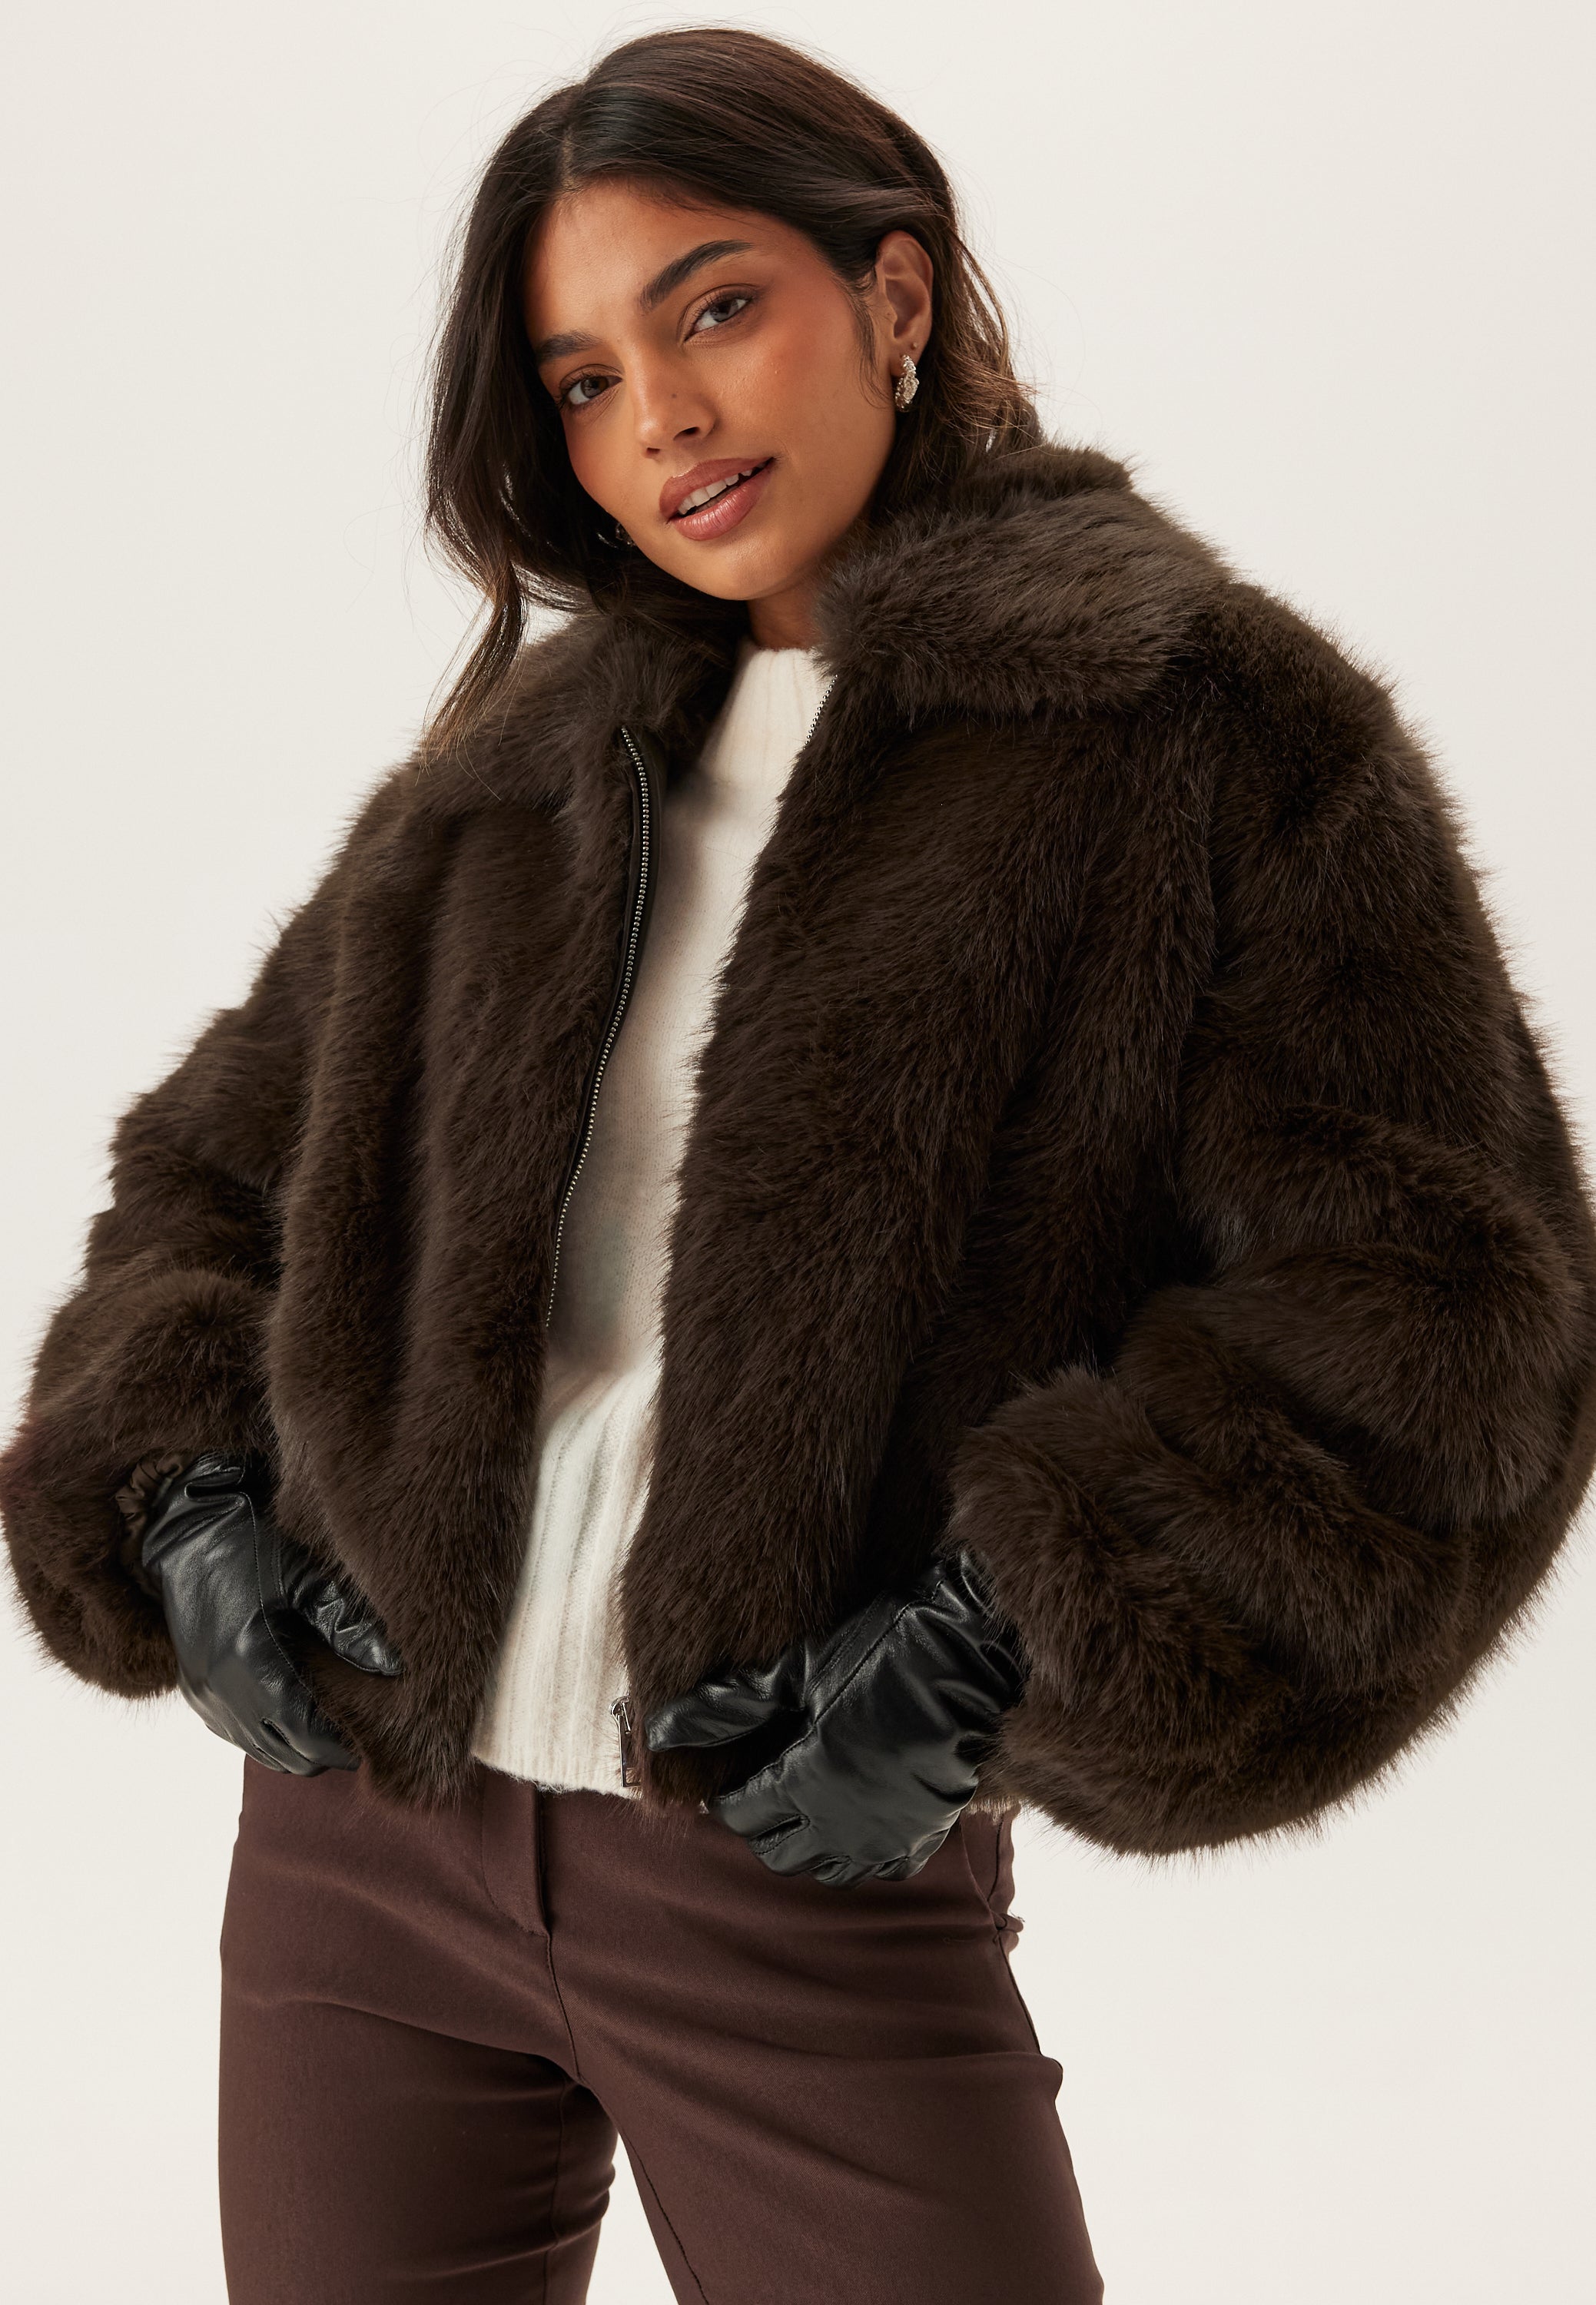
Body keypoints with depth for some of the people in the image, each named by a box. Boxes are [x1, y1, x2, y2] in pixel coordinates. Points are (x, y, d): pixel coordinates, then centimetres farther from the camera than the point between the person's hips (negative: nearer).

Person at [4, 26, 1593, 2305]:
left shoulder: (1201, 724, -5)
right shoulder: (515, 763, 10)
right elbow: (214, 1164, 17)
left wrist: (1000, 1646, -18)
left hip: (814, 1886, -4)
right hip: (362, 1844, 5)